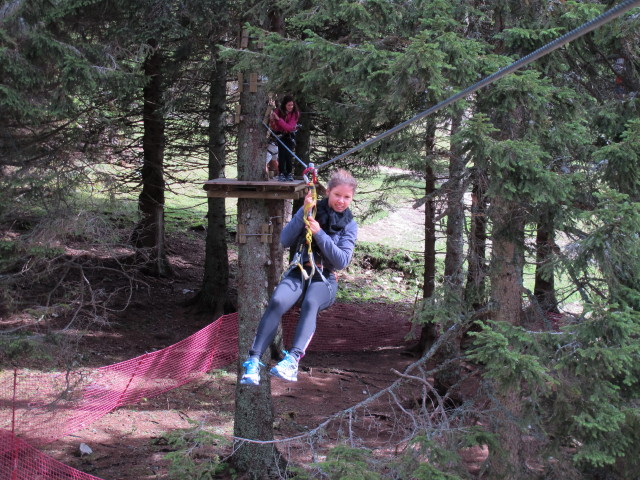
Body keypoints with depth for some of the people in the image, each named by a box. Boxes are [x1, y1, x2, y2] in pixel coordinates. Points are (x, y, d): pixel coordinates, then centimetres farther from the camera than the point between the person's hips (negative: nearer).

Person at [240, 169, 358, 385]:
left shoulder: (349, 225, 8)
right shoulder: (313, 210, 8)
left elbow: (342, 261, -5)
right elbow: (285, 241, -2)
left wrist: (319, 233, -14)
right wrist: (304, 212, -13)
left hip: (325, 278, -1)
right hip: (299, 272, 1)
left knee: (311, 303, -37)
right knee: (277, 302, -32)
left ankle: (293, 359, -53)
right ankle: (254, 360, -37)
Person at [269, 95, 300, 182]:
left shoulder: (295, 113, -17)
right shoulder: (278, 111, -15)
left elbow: (289, 127, -28)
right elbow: (273, 127, -12)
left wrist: (278, 119, -37)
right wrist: (272, 120, -34)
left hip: (290, 135, 0)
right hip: (280, 135, 0)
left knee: (289, 154, -14)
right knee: (282, 153, -16)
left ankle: (289, 174, -2)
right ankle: (281, 174, -12)